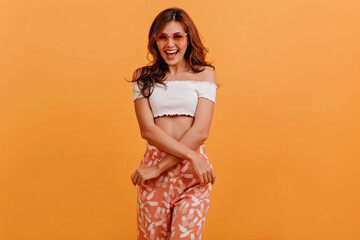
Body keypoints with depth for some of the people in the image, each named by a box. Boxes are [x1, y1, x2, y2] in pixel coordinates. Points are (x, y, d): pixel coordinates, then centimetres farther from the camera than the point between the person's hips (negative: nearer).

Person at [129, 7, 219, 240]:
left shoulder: (204, 73, 4)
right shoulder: (143, 77, 8)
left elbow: (200, 131, -5)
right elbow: (147, 129, -3)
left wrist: (159, 167, -9)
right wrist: (191, 156, -13)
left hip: (193, 173, -1)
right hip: (153, 167, 2)